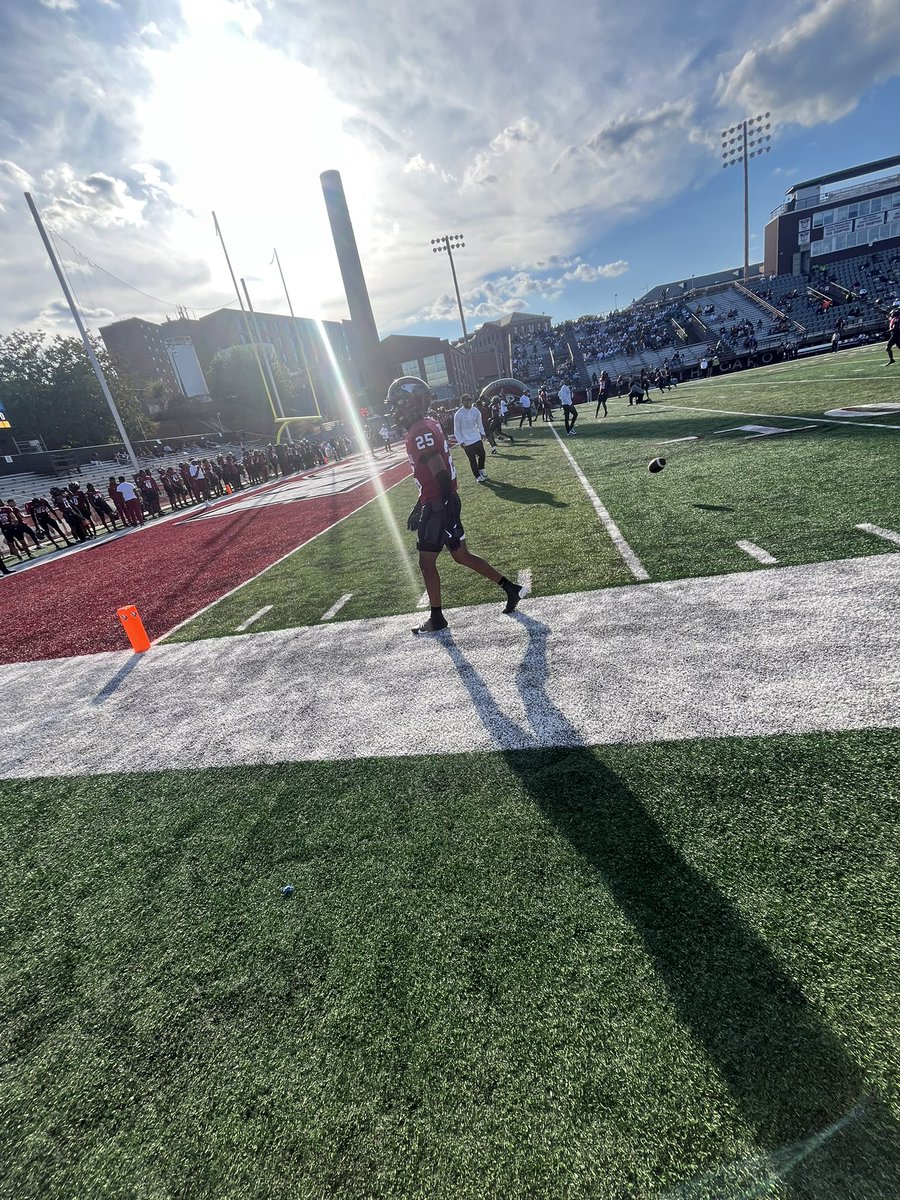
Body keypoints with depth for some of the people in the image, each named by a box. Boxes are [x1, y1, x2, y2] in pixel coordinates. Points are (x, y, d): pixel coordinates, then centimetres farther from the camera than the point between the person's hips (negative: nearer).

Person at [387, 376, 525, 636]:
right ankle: (510, 588, 21)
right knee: (462, 556, 16)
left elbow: (440, 473, -24)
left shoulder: (420, 432, -17)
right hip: (438, 504, 9)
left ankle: (437, 619, 17)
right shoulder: (426, 426, 14)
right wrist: (418, 509, 24)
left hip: (439, 506, -9)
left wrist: (448, 509, -25)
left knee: (426, 562, 4)